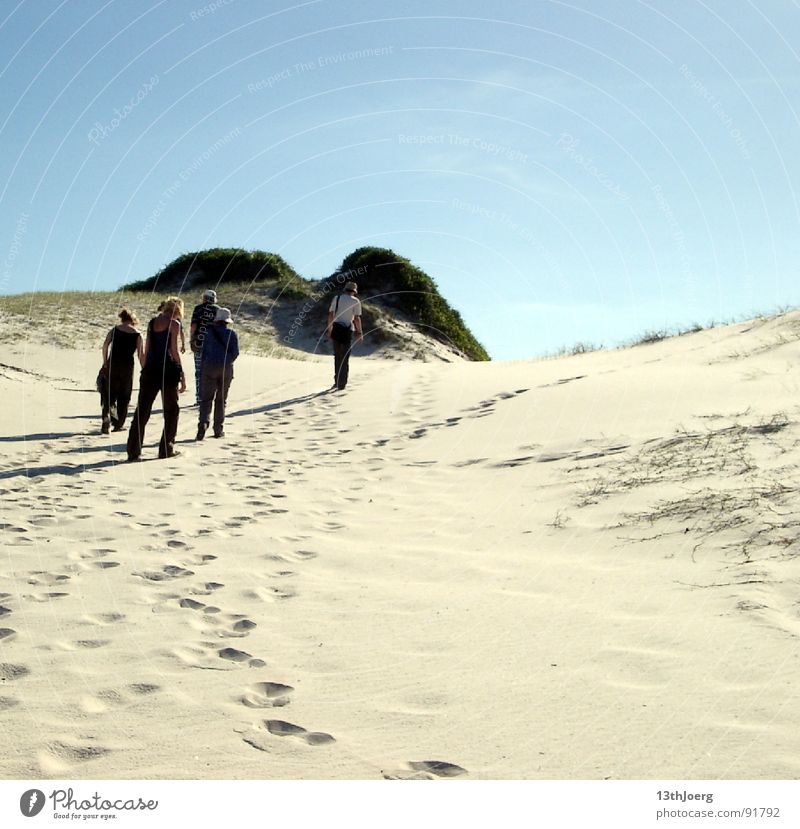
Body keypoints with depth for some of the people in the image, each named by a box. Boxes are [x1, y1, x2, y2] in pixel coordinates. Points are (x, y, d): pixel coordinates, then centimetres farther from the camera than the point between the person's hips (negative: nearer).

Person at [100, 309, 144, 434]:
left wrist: (105, 362, 0)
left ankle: (106, 415, -19)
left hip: (112, 364, 1)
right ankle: (118, 425, 15)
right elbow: (141, 355, 0)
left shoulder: (115, 330, 7)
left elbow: (105, 344, -6)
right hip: (128, 366, -1)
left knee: (108, 393, 7)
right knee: (124, 396, 12)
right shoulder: (137, 334, 4)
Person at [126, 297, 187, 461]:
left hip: (150, 369, 5)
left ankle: (133, 451, 2)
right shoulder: (174, 324, -4)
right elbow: (174, 351, -8)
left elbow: (147, 349, 12)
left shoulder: (152, 322, 11)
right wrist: (182, 375, -4)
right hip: (168, 369, -5)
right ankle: (166, 449, 12)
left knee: (142, 410, 5)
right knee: (171, 410, 11)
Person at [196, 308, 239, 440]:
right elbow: (235, 352, -4)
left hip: (210, 366, -1)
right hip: (226, 369, 1)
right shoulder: (232, 333, 2)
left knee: (206, 398, 1)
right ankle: (218, 429, 11)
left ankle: (203, 423, -21)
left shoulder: (210, 332, 3)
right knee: (221, 399, 11)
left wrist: (202, 369, 8)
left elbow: (204, 350, 3)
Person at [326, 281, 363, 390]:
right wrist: (360, 333, -2)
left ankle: (337, 381, 15)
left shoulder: (336, 298, 6)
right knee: (345, 358, 5)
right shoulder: (355, 301, -3)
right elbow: (357, 318, -9)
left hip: (336, 329, 3)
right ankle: (342, 384, 5)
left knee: (337, 356, 16)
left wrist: (329, 330, 10)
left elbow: (330, 315, 4)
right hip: (347, 331, -3)